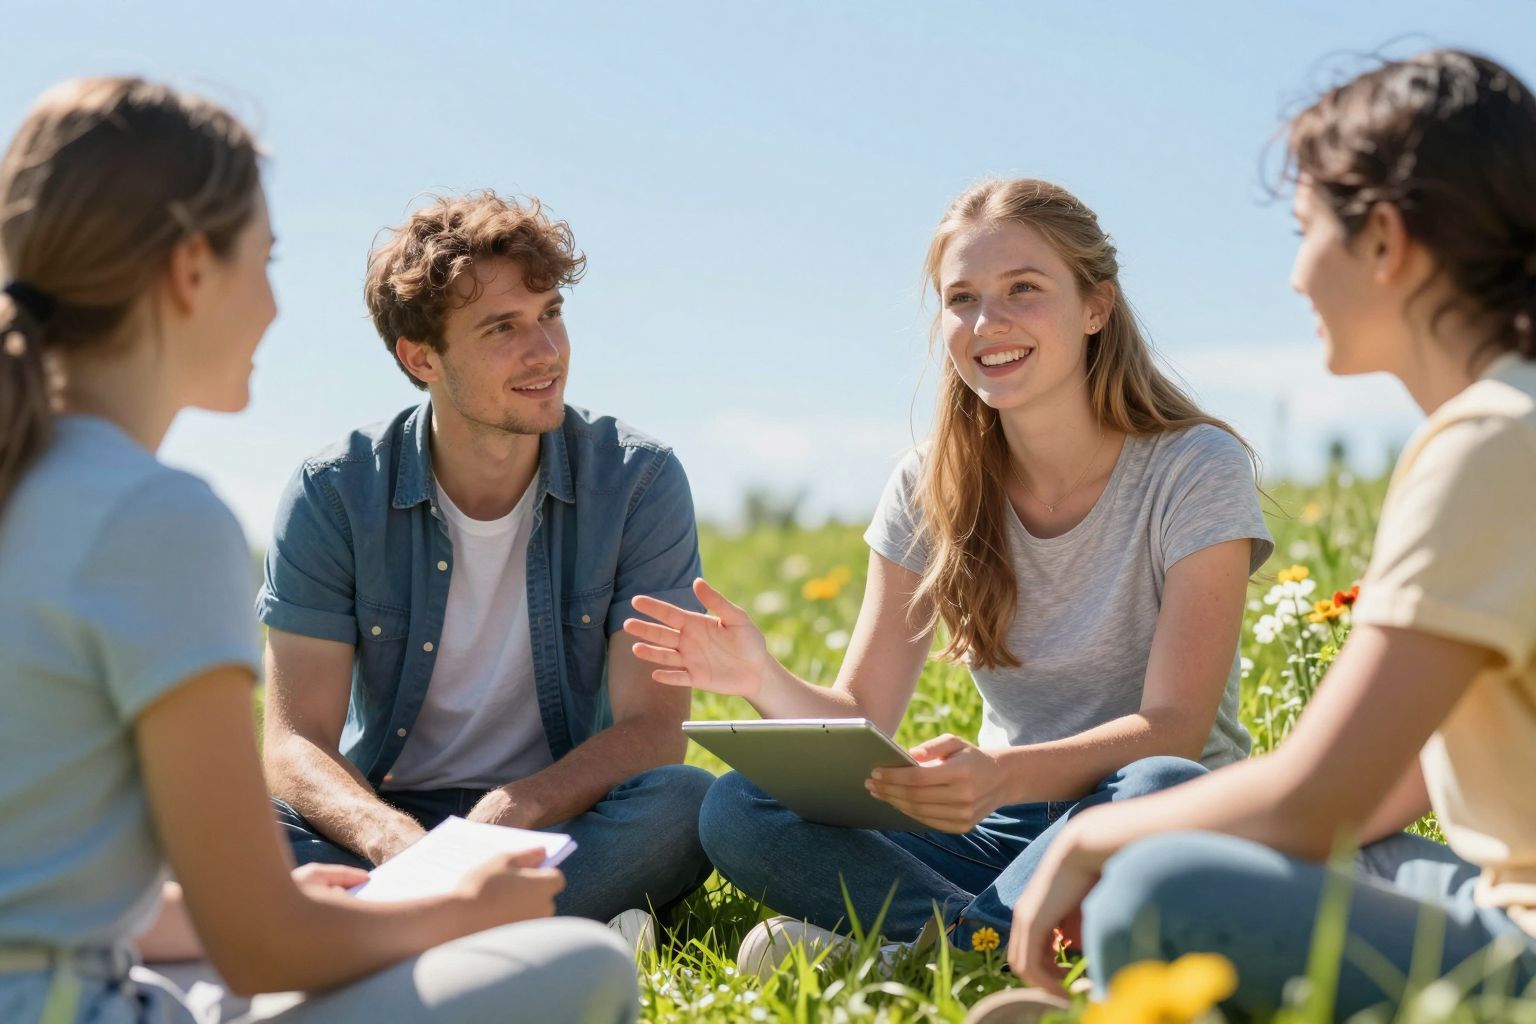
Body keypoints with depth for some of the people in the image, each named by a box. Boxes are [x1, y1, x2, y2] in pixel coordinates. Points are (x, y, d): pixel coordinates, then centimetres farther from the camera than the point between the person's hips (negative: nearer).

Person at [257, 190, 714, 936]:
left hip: (566, 823, 0)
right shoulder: (333, 496, -5)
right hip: (387, 819, 1)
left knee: (684, 802, -31)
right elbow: (296, 741, -9)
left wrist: (515, 808, -30)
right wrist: (394, 840, -31)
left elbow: (652, 729, -10)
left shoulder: (640, 482, -6)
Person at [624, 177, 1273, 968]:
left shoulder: (1196, 471, -10)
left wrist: (1005, 775, -37)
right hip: (1003, 828, 4)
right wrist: (766, 683, -25)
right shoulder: (927, 493, 3)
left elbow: (1174, 726, -18)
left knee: (1160, 793, -39)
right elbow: (863, 720, -1)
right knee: (735, 811, -18)